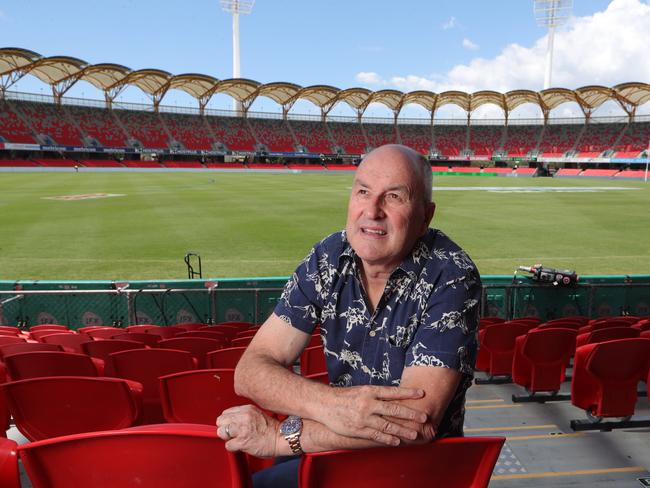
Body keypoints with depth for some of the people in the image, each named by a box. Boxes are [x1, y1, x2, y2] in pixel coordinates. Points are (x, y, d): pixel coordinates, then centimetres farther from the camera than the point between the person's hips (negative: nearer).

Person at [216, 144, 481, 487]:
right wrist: (328, 403, -30)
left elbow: (418, 420, -27)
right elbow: (251, 370, -10)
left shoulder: (451, 278, -19)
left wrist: (282, 434, -28)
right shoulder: (327, 259, -6)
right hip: (339, 453, 5)